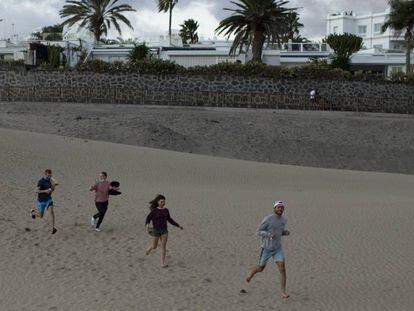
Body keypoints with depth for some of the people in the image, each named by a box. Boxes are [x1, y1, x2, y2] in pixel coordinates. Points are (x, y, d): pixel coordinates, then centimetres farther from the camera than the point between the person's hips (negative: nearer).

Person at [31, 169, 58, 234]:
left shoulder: (50, 180, -1)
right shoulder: (41, 181, -21)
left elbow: (52, 190, 8)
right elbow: (36, 191, -27)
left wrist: (54, 185, -12)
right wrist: (45, 191, -38)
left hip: (48, 199, 4)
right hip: (41, 201, -4)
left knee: (51, 211, -21)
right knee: (40, 216, 12)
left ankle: (53, 229, -26)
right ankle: (33, 212, 47)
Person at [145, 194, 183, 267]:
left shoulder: (166, 210, 3)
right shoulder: (154, 210, -10)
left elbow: (169, 219, 14)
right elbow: (148, 219, -9)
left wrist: (178, 225, 13)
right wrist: (147, 225, -32)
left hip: (164, 230, 3)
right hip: (156, 230, -3)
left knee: (163, 246, -5)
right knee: (154, 247, 9)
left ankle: (162, 263, -2)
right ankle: (150, 248, 47)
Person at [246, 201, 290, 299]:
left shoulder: (283, 219, 2)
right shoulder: (268, 219, -19)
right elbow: (258, 232, -14)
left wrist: (285, 232, -4)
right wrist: (269, 234, -32)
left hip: (278, 249, 4)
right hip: (266, 249, -4)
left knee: (282, 269, -13)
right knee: (260, 268, 14)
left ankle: (283, 292, -11)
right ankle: (251, 274, 49)